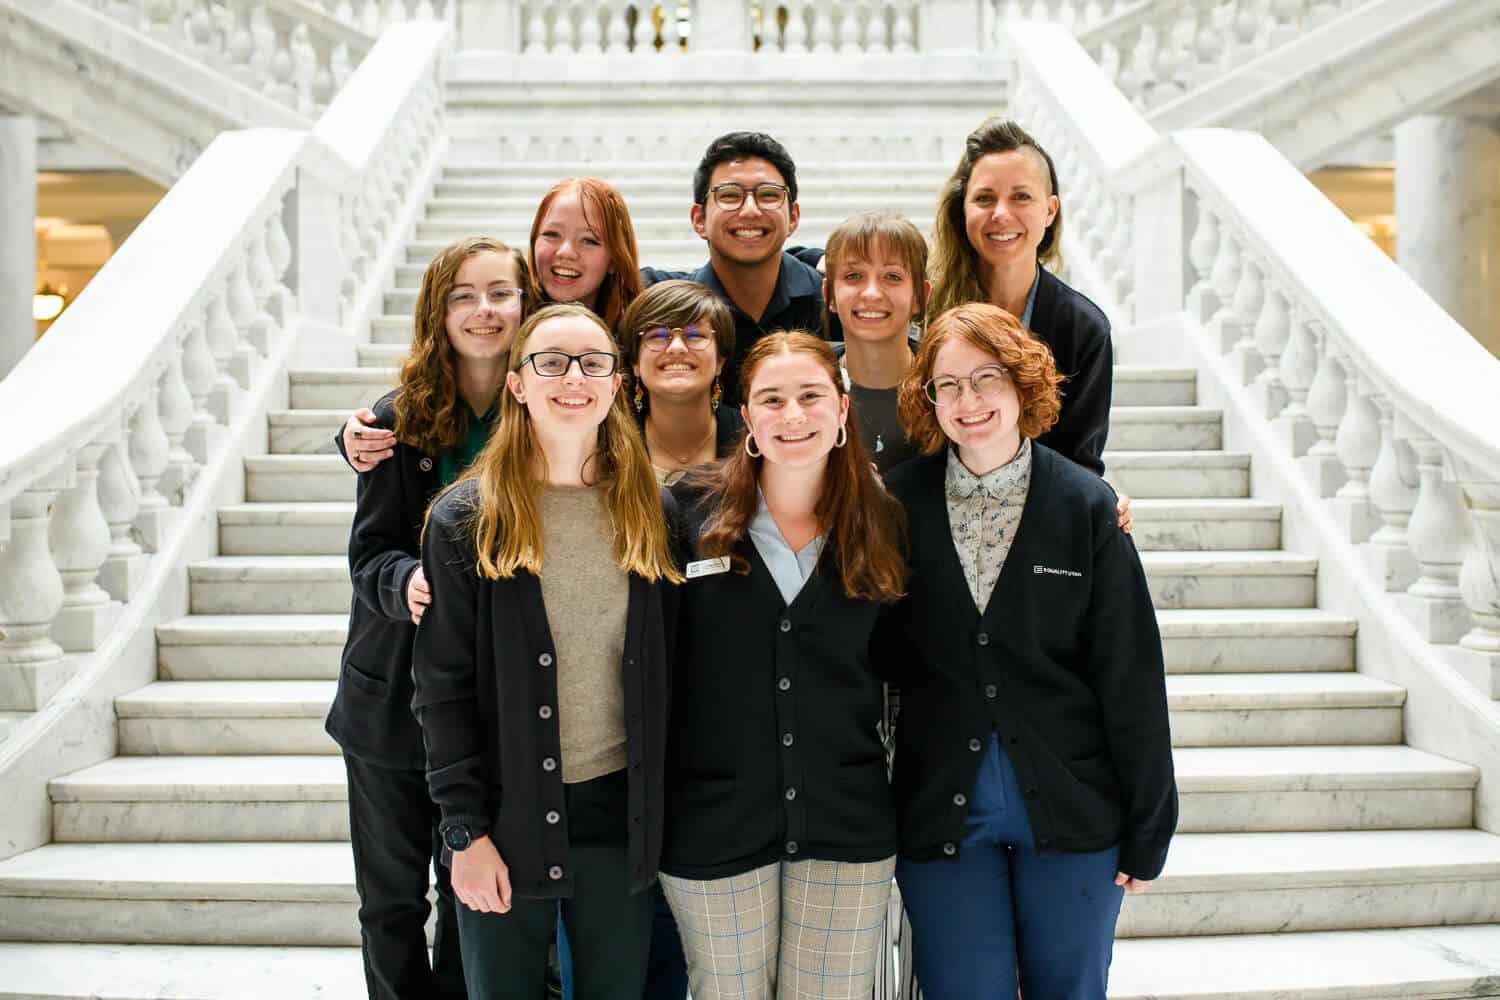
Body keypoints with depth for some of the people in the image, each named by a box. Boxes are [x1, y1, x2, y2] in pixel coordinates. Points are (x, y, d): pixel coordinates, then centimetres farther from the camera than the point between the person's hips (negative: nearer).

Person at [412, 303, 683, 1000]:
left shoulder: (651, 512, 4)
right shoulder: (465, 519, -4)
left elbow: (664, 672, 7)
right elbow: (443, 687, -4)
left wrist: (658, 813, 4)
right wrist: (466, 830, -8)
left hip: (621, 813, 2)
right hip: (506, 815, -2)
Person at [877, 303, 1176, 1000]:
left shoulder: (1084, 505, -4)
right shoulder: (901, 504, -1)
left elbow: (1130, 675, -3)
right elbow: (880, 655, 1)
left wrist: (1148, 830, -2)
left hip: (1070, 811, 0)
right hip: (942, 811, 0)